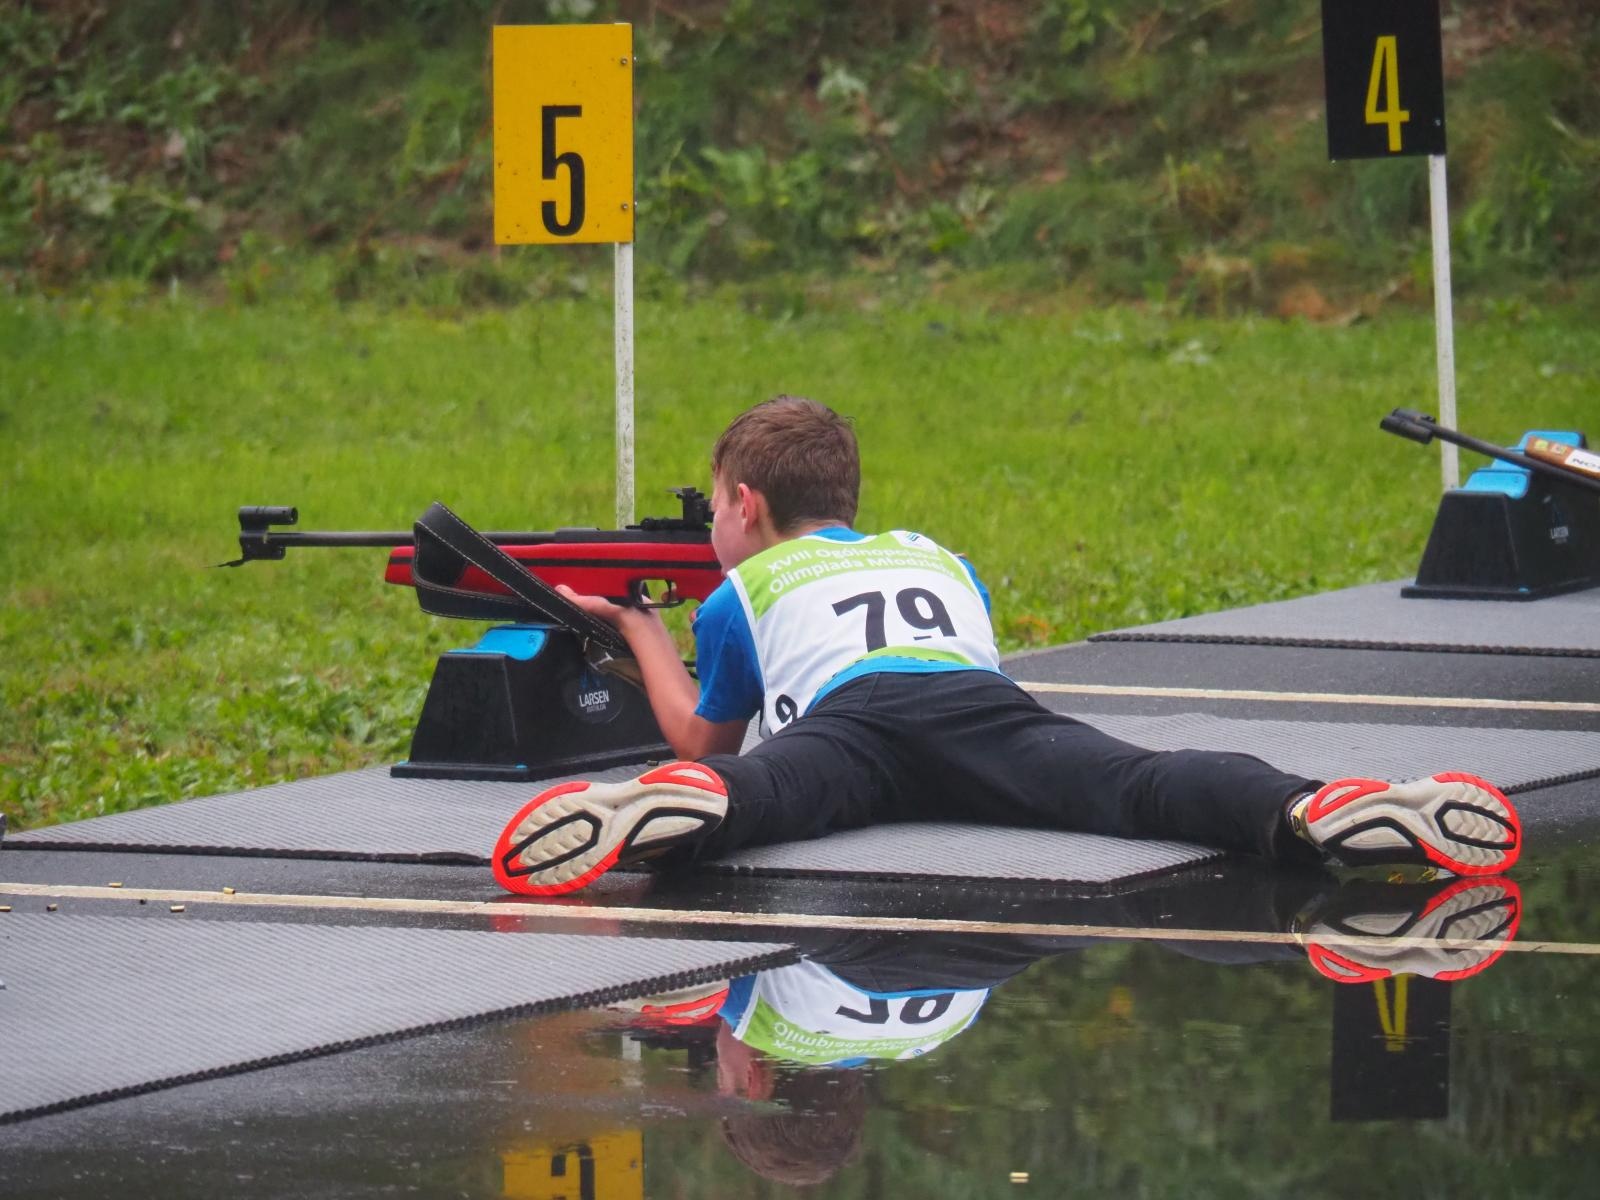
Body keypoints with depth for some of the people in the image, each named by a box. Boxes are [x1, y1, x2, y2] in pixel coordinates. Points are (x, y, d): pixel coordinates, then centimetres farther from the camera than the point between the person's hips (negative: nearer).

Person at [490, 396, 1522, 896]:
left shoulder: (742, 591, 33)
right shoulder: (939, 559, 43)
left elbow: (700, 735, 44)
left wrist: (642, 630, 62)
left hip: (851, 719, -1)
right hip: (986, 702, 1)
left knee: (763, 791, -31)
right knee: (1135, 783, -23)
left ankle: (671, 811, -67)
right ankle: (1317, 811, -52)